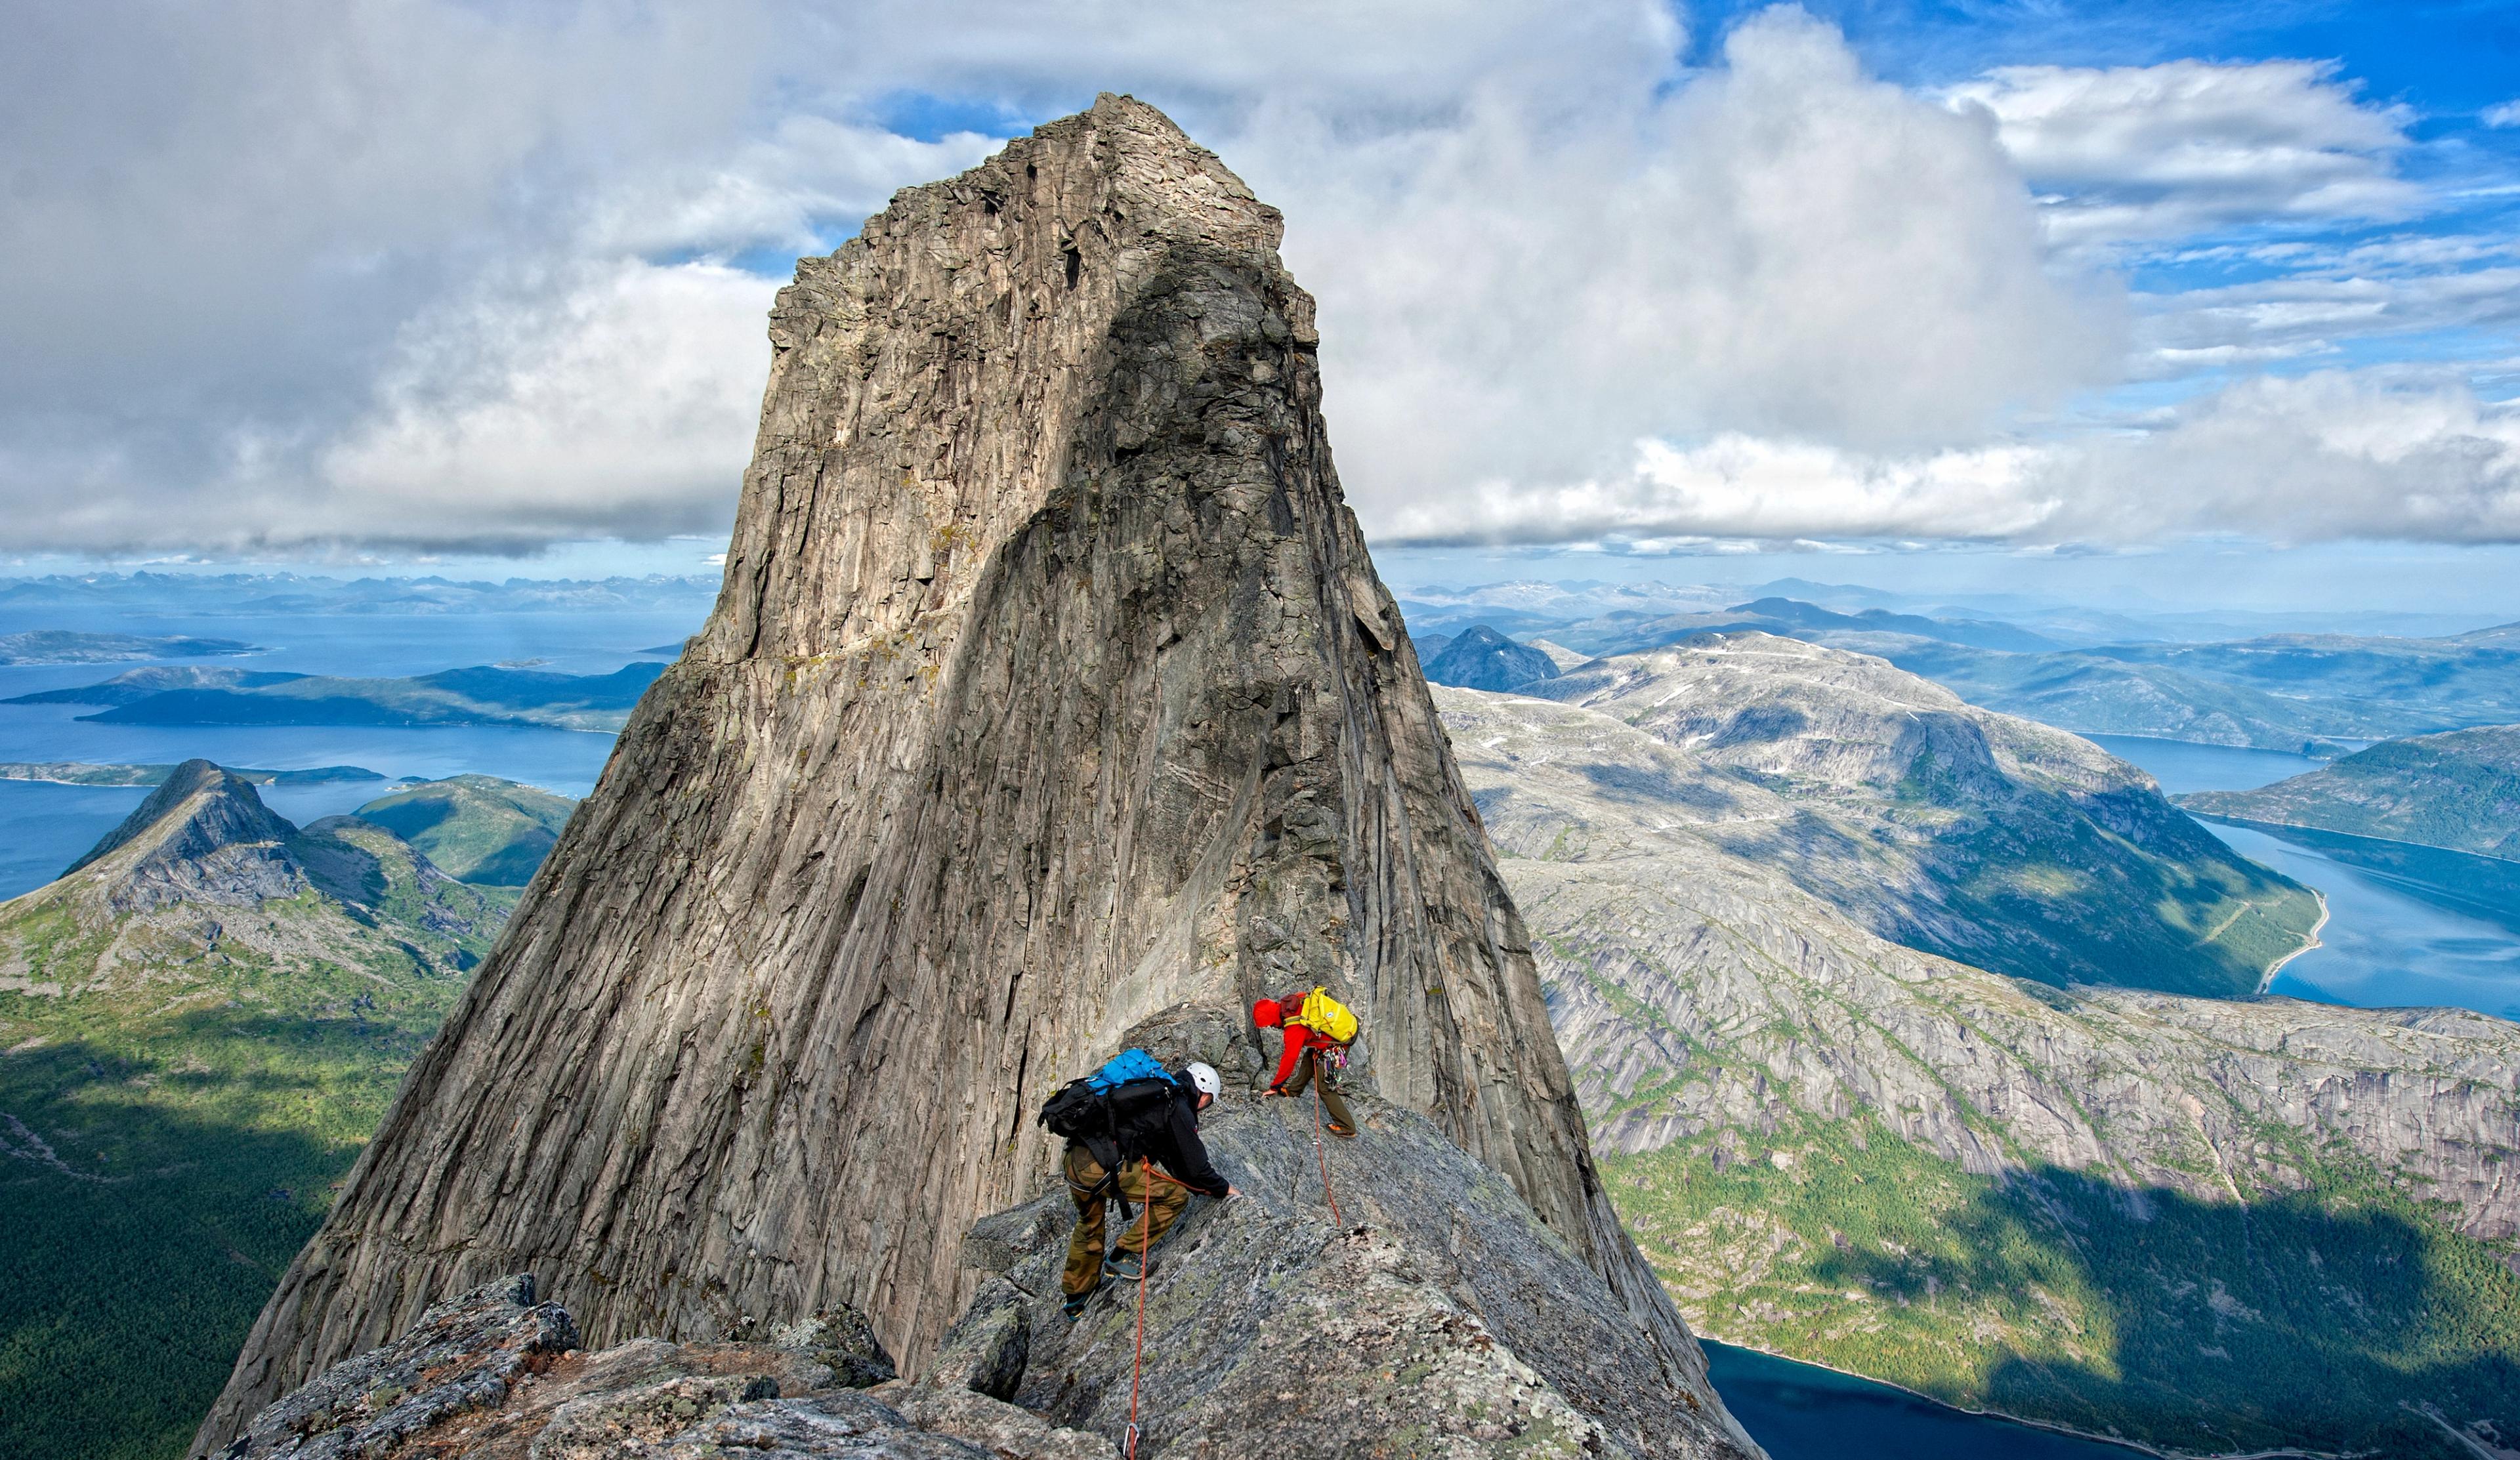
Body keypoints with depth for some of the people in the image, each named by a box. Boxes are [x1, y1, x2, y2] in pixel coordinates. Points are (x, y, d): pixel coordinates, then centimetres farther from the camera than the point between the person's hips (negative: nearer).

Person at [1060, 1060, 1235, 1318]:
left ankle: (1075, 1298, 44)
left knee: (1089, 1225, 32)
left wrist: (1205, 1186, 39)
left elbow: (1172, 1157, 35)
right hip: (1103, 1168, -10)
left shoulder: (1157, 1097, 27)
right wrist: (1224, 1188, 19)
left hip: (1074, 1160, 10)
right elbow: (1195, 1166, 2)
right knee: (1174, 1197, 3)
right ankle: (1122, 1256, 11)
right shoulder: (1178, 1110, -1)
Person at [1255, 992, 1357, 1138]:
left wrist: (1275, 1086, -10)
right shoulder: (1291, 1001, -8)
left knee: (1325, 1088, 2)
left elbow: (1289, 1059, -21)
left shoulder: (1295, 1028, -29)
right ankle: (1294, 1090, 46)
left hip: (1333, 1049, -9)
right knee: (1309, 1058, 26)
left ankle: (1347, 1128, 7)